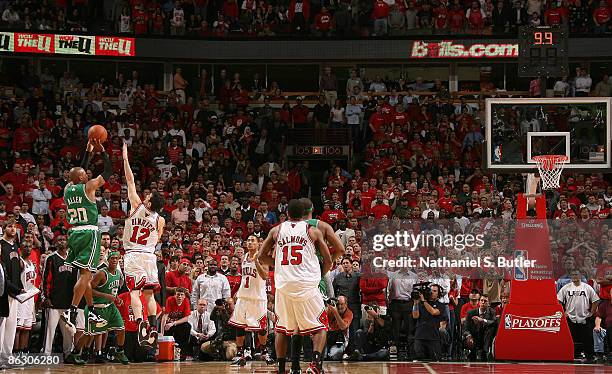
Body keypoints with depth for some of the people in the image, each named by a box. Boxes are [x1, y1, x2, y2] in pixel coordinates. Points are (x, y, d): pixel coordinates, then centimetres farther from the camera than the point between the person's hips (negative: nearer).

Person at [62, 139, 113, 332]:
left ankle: (92, 312, 21)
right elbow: (109, 170, -1)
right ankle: (71, 311, -19)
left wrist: (89, 151, 29)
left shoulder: (68, 189, 10)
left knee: (86, 273, 15)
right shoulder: (88, 186, -8)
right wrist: (102, 151, 6)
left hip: (74, 233, 8)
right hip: (89, 233, -8)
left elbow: (80, 171, 28)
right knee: (85, 274, -10)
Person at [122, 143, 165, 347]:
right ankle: (153, 327, 2)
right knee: (149, 293, 12)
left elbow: (130, 181, -1)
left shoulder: (137, 207, -7)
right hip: (150, 255, 3)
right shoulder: (160, 220, 0)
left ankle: (141, 324, -27)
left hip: (133, 255, -3)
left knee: (135, 292, -9)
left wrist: (125, 158, 4)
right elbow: (156, 241, 9)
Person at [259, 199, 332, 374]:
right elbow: (328, 261, 4)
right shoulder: (313, 231, 4)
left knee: (282, 328, 18)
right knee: (320, 326, 7)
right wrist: (319, 275, 21)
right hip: (307, 285, -2)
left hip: (283, 285, 2)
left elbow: (262, 256, 12)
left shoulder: (276, 230, 9)